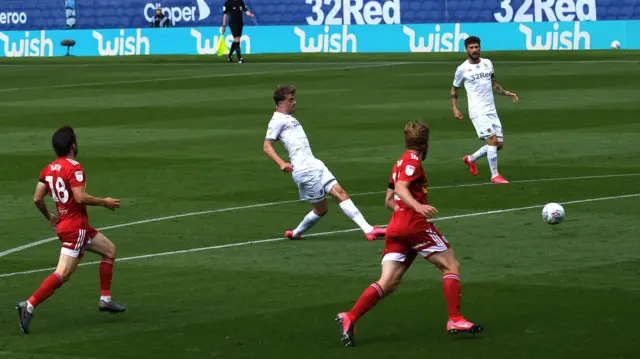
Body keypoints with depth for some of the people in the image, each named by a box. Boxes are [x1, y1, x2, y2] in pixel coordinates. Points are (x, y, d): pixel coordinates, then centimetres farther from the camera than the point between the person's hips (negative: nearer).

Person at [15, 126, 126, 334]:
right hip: (75, 226, -10)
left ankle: (105, 300, 18)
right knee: (63, 273, -13)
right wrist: (104, 202, -9)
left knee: (109, 250, 20)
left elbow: (37, 198, 6)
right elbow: (80, 197, -23)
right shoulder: (74, 168, -16)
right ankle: (29, 306, -18)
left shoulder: (48, 169, 8)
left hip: (63, 223, 10)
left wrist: (49, 217, 22)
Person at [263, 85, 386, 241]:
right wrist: (281, 164, -27)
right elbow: (267, 146, -15)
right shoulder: (278, 120, -7)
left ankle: (368, 230, -8)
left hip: (315, 165, 9)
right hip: (305, 170, -9)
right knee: (321, 210, -2)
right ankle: (295, 233, 17)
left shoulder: (289, 119, 22)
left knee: (341, 193, -3)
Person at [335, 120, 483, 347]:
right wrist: (418, 207, -36)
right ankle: (455, 320, -4)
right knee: (451, 266, 3)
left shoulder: (400, 163, 22)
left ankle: (349, 318, -15)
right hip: (415, 225, -8)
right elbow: (401, 188, -21)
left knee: (388, 283, -1)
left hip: (396, 228, 8)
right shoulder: (413, 161, -4)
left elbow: (389, 200, 27)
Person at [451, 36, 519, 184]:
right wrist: (455, 108, -3)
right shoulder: (462, 69, -3)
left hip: (491, 110, 6)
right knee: (493, 140, -18)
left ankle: (471, 159, 26)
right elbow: (454, 89, 9)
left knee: (499, 144, 6)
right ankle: (495, 176, -9)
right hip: (478, 111, -6)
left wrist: (506, 93, 6)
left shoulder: (488, 63, 10)